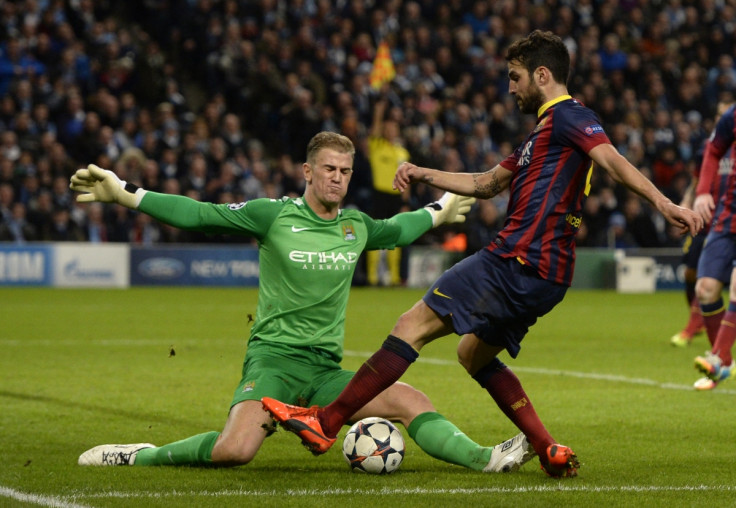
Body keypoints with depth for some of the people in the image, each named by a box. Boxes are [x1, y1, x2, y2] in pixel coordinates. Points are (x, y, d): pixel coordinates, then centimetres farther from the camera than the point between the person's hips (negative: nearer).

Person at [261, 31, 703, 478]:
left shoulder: (568, 116, -4)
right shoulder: (545, 130, 27)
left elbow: (613, 161, -21)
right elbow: (485, 184, 34)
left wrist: (663, 203, -35)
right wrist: (424, 175, 26)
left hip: (518, 263, -10)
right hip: (544, 277, 10)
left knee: (414, 325, -10)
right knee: (475, 354, 24)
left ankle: (326, 423, -12)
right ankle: (551, 452, 14)